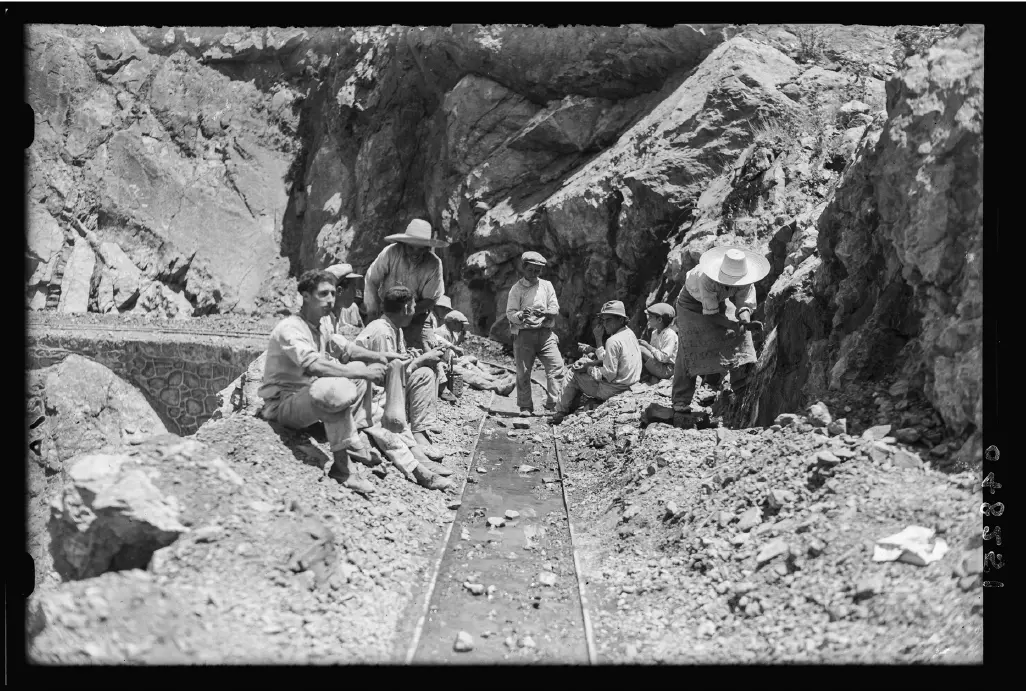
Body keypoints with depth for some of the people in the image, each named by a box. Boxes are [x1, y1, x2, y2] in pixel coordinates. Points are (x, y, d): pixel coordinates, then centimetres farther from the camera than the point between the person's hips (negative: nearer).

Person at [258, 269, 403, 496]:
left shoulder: (323, 323, 5)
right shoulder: (289, 329, -23)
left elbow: (343, 349, 12)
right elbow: (313, 365, -37)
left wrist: (378, 356, -6)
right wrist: (362, 373, -37)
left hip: (308, 392, 10)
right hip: (282, 403, -10)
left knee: (357, 367, 10)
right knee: (339, 389, -34)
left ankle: (355, 441, 6)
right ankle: (342, 465, -23)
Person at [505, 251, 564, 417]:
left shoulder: (547, 286, 11)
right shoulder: (517, 288, 3)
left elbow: (555, 308, 5)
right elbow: (510, 313, -3)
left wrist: (544, 313, -16)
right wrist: (520, 316, -25)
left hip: (545, 333, 2)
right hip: (523, 333, -2)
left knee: (556, 365, -11)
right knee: (523, 371, 0)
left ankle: (553, 403, -8)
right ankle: (525, 407, 10)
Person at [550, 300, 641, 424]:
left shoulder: (613, 341, -23)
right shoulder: (630, 333, 6)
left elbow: (609, 375, -23)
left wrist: (588, 369, -10)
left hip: (611, 390, -10)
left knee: (573, 375, 7)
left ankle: (560, 412, 20)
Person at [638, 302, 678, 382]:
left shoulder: (670, 335, -16)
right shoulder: (655, 333, 11)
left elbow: (664, 357, -23)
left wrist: (648, 346, -17)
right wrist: (645, 345, -4)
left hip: (666, 370, -9)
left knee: (640, 349, -22)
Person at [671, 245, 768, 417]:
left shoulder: (746, 280, -27)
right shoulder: (707, 279, -41)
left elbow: (745, 306, -26)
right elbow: (711, 314, -35)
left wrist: (745, 321, -48)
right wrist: (736, 325, -45)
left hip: (719, 301, 5)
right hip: (692, 302, -5)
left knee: (739, 334, -17)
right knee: (690, 348, -18)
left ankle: (739, 380, -13)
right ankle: (680, 402, -19)